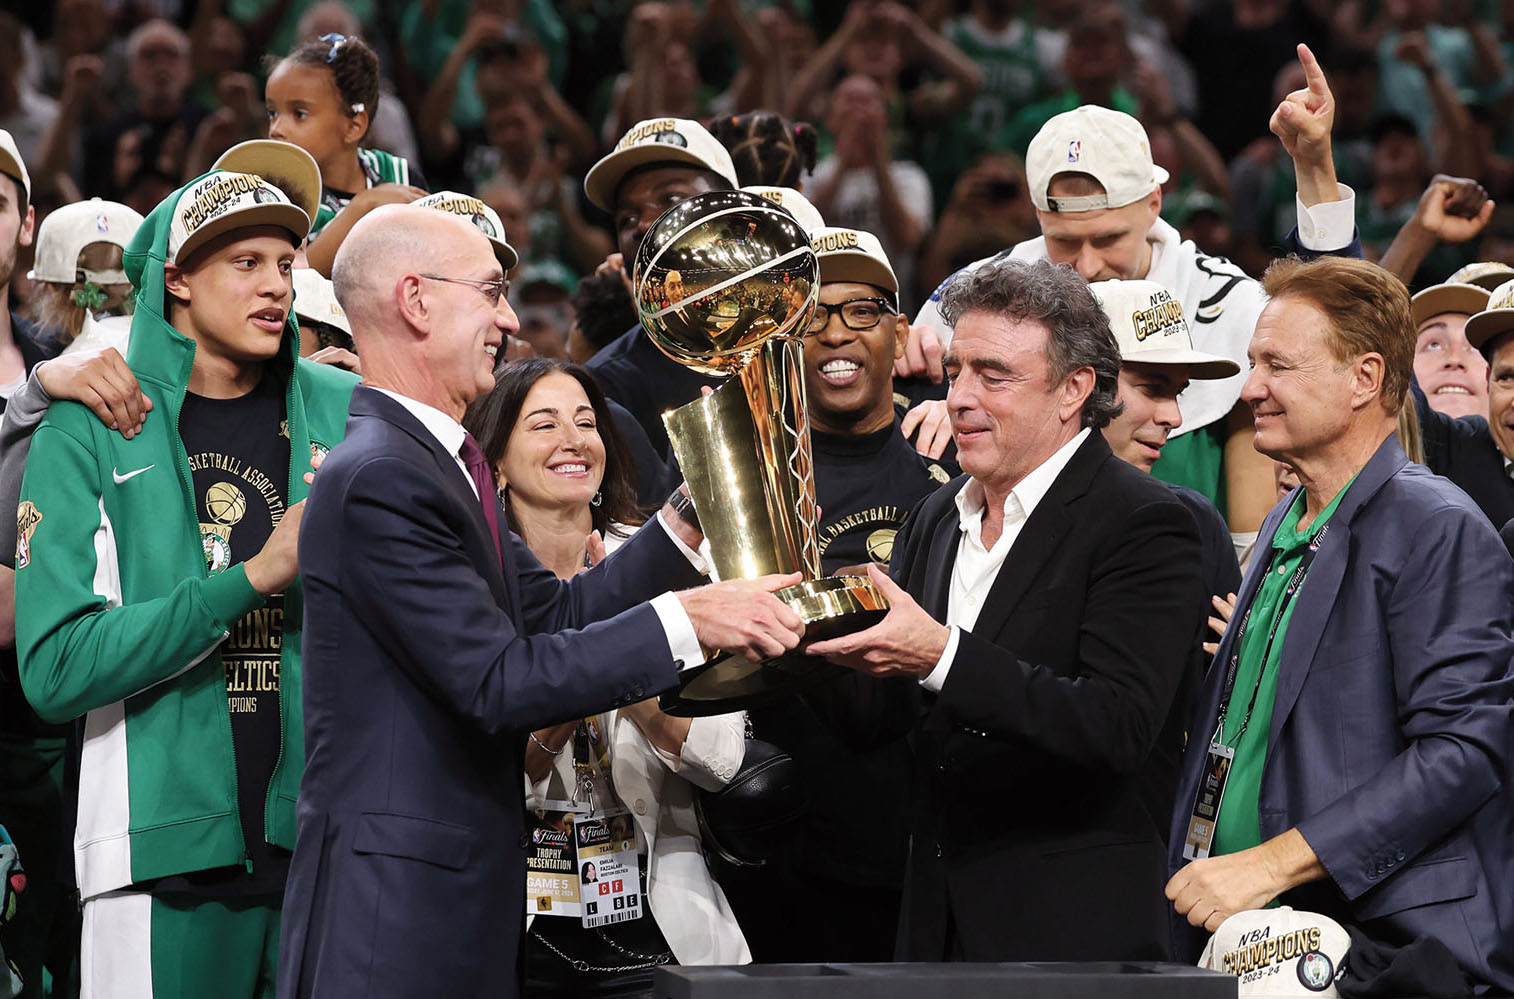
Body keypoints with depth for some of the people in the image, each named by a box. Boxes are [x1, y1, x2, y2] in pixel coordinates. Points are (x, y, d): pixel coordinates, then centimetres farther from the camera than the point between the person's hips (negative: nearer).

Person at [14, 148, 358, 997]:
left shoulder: (346, 411, 7)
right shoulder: (89, 432, -1)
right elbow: (55, 670, -11)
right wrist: (252, 578, -16)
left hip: (326, 832, 3)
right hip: (168, 853, -2)